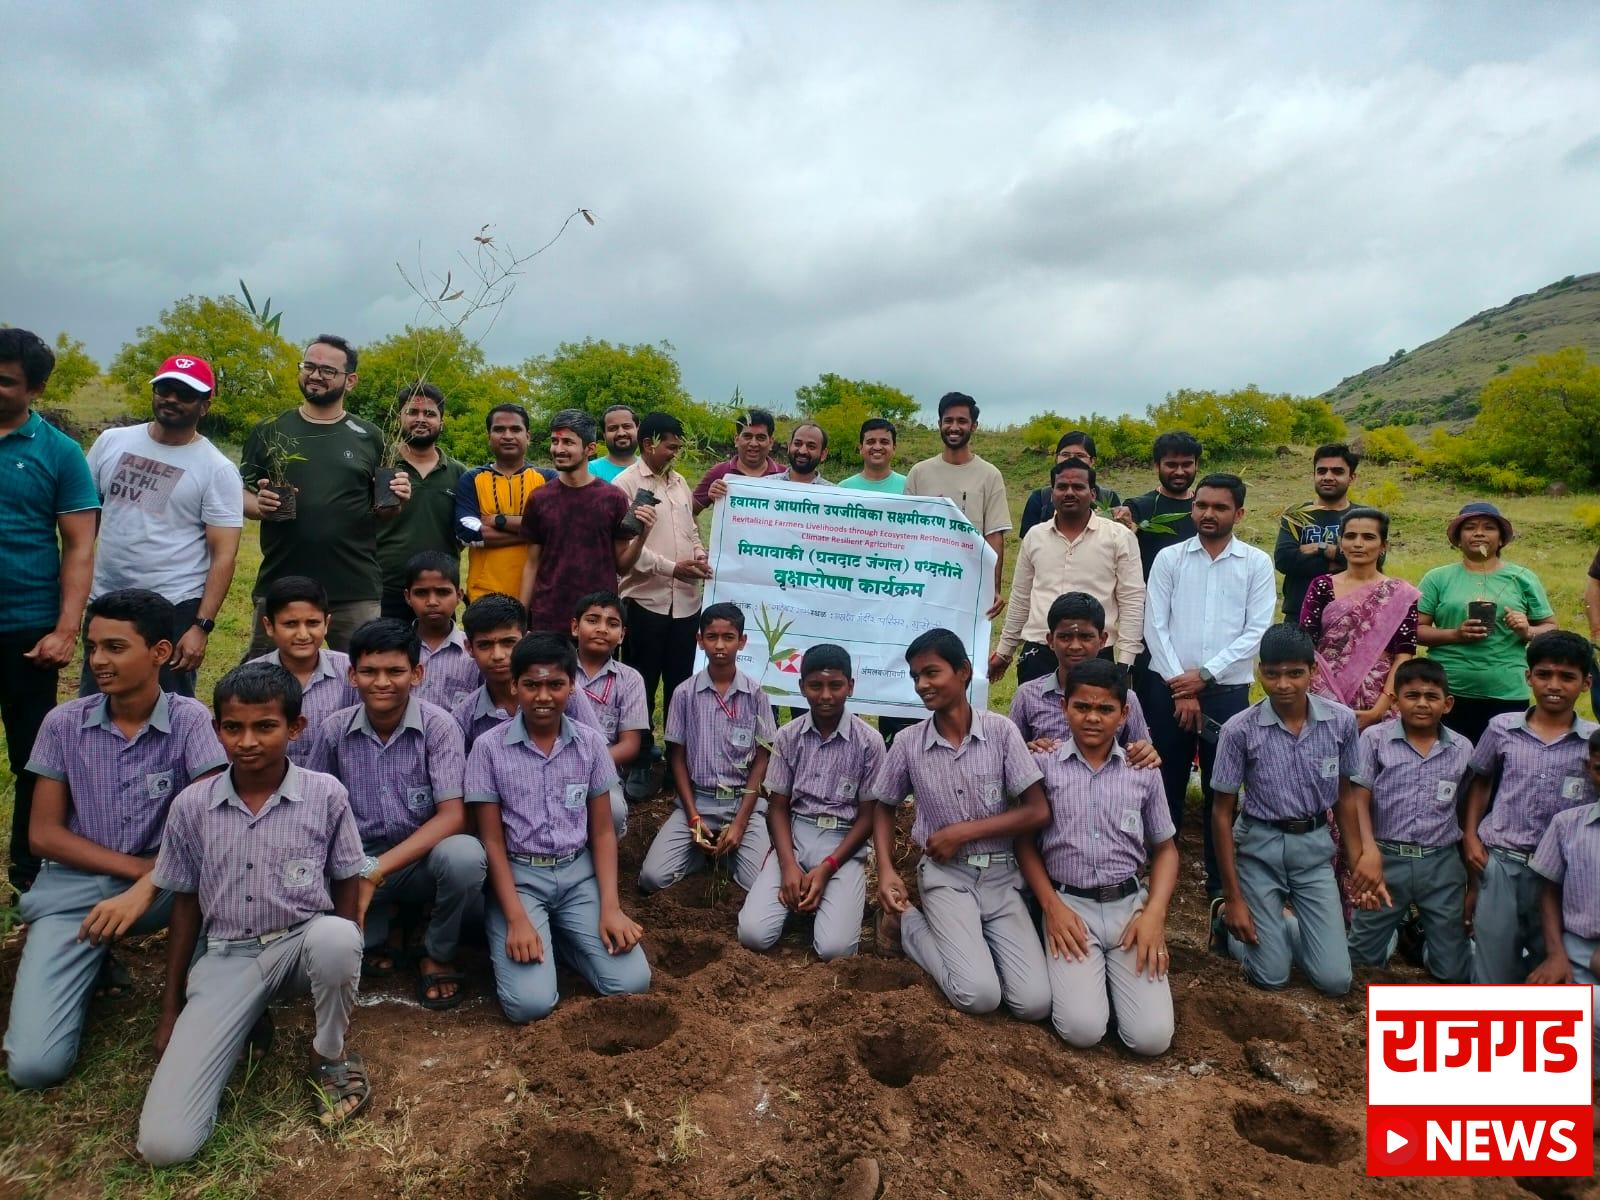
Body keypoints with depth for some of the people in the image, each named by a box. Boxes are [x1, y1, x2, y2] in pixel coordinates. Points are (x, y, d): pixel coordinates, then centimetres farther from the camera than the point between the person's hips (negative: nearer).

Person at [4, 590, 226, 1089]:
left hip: (162, 885, -1)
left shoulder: (190, 720, -10)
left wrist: (146, 888, -30)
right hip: (73, 888, 1)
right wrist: (140, 866, -14)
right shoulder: (63, 724, -2)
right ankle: (91, 964, 16)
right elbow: (44, 834, -2)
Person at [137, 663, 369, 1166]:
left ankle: (330, 1055, -8)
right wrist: (172, 1006, 12)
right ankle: (249, 1017, 13)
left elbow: (346, 883, 3)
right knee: (164, 1143, -16)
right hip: (227, 956, 1)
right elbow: (185, 903, 9)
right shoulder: (191, 805, -3)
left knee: (335, 936, -41)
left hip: (303, 942, -1)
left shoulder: (326, 794, -8)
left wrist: (341, 967, -4)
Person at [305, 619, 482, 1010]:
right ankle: (372, 941, 4)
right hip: (358, 861, 2)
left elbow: (452, 816, -18)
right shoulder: (334, 729, -4)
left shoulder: (438, 726, -12)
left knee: (463, 855, -35)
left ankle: (437, 956, -4)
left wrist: (376, 871, -26)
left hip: (423, 858, -2)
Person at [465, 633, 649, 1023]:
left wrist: (610, 907, -8)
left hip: (578, 873, 3)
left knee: (631, 983, -13)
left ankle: (558, 936, 14)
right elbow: (492, 840, -4)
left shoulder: (591, 743, 0)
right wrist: (516, 918, -14)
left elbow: (602, 832, 4)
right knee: (530, 1003, -21)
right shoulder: (489, 748, -6)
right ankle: (538, 935, 11)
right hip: (519, 876, -2)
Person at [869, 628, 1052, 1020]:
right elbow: (884, 807, 12)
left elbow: (1038, 813, -8)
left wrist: (961, 832, -12)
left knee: (1034, 1002, -15)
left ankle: (964, 937, 10)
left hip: (1001, 875, 1)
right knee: (979, 995, -21)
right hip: (945, 876, -1)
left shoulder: (1001, 730, -7)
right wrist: (886, 872, -3)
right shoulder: (908, 743, -3)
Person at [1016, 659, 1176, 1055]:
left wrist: (1154, 913, -4)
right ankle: (1075, 970, 13)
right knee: (1083, 1029, -19)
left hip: (1130, 904, 2)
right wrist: (1051, 906, -6)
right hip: (1069, 905, -2)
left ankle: (1114, 973, 18)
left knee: (1152, 1036, -12)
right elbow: (1025, 842, 6)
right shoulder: (1043, 765, -1)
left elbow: (1165, 848, 12)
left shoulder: (1144, 772, 5)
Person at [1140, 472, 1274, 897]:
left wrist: (1204, 675, -11)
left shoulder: (1257, 564, 3)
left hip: (1228, 690, 0)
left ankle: (1221, 879, 20)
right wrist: (1179, 686, -8)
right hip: (1167, 687, 0)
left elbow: (1257, 632, -3)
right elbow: (1154, 625, -2)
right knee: (1166, 782, 8)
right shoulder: (1169, 558, 3)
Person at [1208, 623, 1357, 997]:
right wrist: (1233, 897, -8)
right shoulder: (1239, 730, -17)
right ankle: (1227, 918, 28)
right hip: (1260, 847, -3)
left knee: (1335, 979, 0)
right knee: (1271, 976, 0)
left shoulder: (1342, 721, -9)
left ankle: (1277, 926, 27)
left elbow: (1344, 796, 6)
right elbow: (1222, 813, -9)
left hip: (1315, 846, 3)